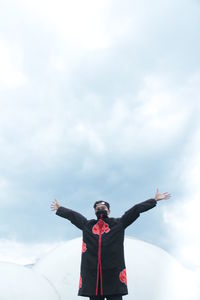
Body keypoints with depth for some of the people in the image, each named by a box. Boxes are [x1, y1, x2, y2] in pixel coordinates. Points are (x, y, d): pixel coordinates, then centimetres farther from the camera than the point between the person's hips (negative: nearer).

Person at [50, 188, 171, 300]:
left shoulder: (118, 223, 13)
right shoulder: (87, 225, 19)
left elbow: (136, 209, 12)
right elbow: (72, 215, 31)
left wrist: (154, 200, 14)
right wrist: (59, 208, 42)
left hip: (114, 273, -2)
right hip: (92, 274, 2)